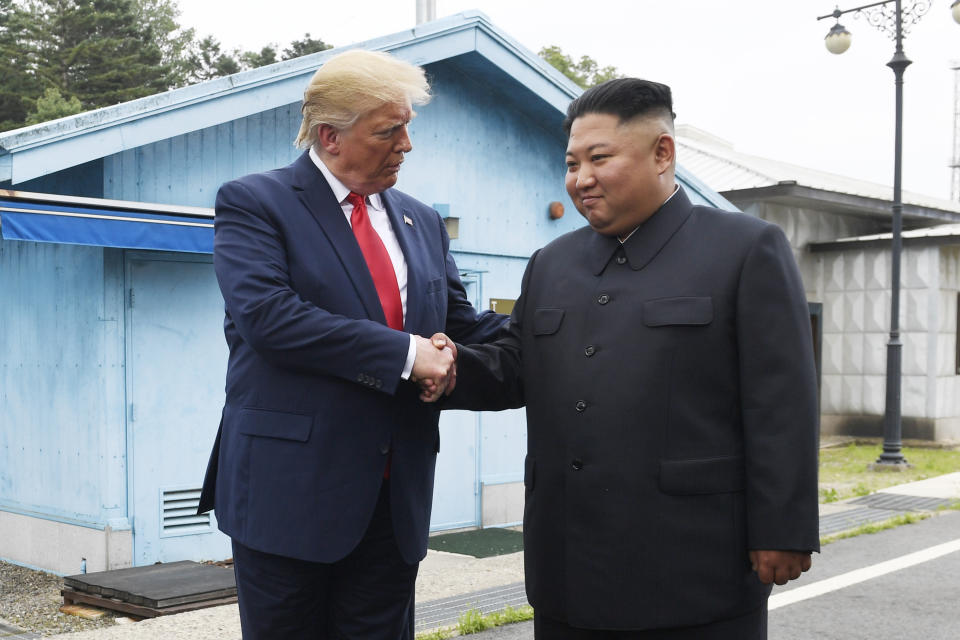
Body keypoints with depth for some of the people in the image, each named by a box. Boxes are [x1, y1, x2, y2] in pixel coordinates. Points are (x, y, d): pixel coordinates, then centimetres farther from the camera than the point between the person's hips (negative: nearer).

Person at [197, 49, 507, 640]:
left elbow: (464, 326, 16)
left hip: (395, 496, 5)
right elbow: (267, 316, -19)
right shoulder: (254, 203, -4)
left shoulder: (421, 222, 14)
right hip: (289, 488, -5)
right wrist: (403, 353, -19)